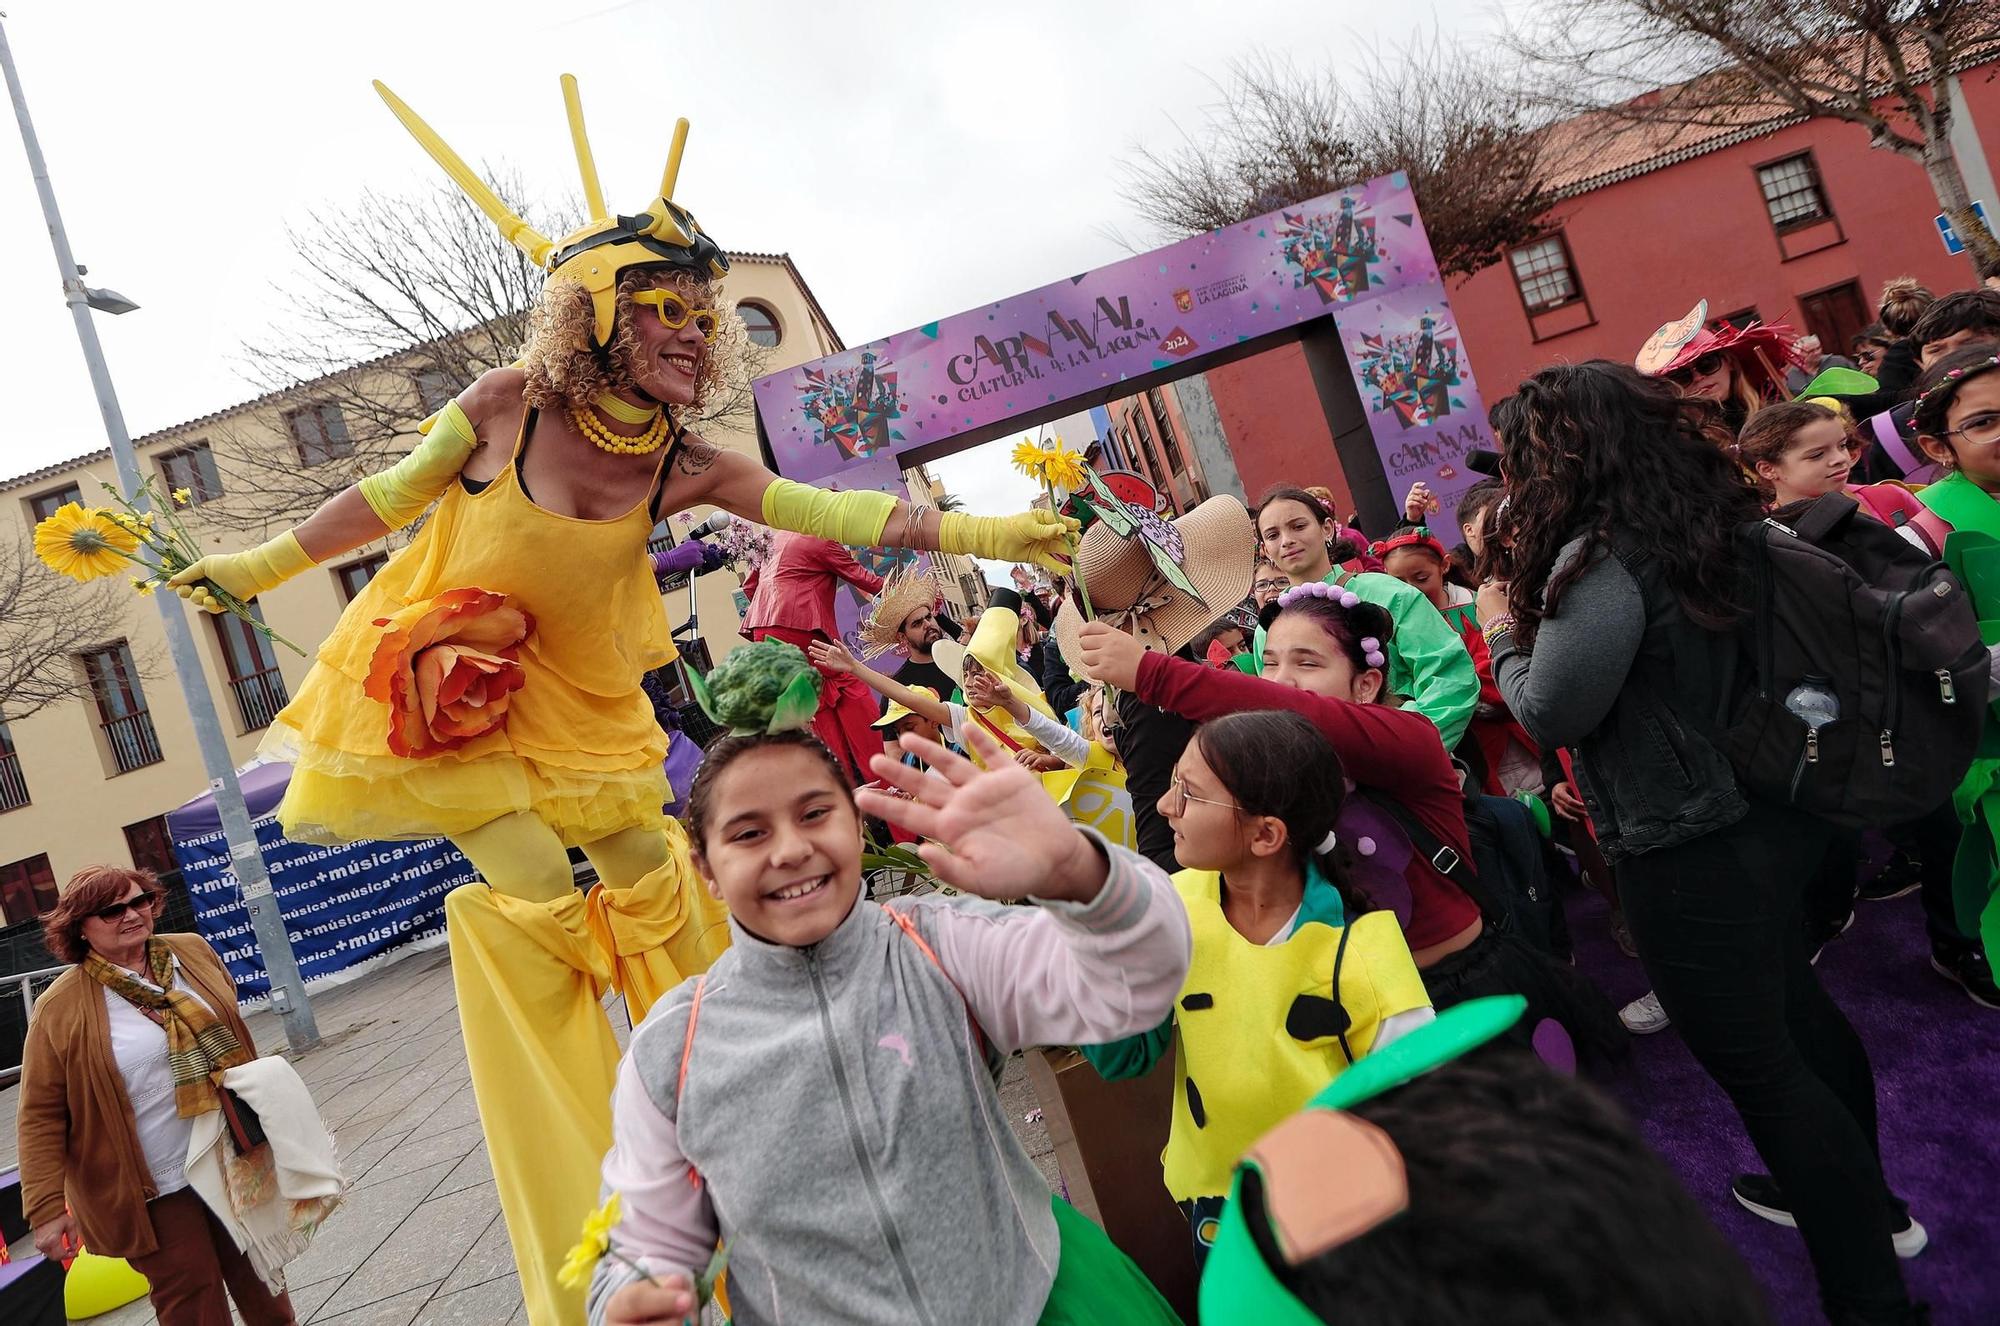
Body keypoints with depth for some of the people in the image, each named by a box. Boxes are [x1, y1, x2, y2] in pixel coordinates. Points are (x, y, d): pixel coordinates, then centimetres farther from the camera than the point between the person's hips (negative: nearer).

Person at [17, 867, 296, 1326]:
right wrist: (47, 1207, -12)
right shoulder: (61, 1009, -13)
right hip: (154, 1190, -4)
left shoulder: (192, 951, 0)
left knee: (260, 1281, 19)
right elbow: (40, 1116, -10)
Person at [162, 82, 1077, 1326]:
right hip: (452, 689, -3)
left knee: (657, 886, 6)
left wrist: (987, 534, -26)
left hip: (581, 704, 4)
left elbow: (837, 512, -19)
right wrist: (260, 567, 7)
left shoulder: (683, 465, -13)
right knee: (534, 891, -11)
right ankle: (584, 1203, 5)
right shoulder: (508, 405, -18)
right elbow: (390, 497, -3)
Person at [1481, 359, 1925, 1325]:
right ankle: (1860, 1198, 48)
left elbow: (1549, 712, -18)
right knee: (1794, 1011, 26)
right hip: (1762, 819, 10)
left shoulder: (1599, 557, -24)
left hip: (1686, 855, -10)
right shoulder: (1698, 523, 4)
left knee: (1758, 1064, 5)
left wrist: (1502, 629, -3)